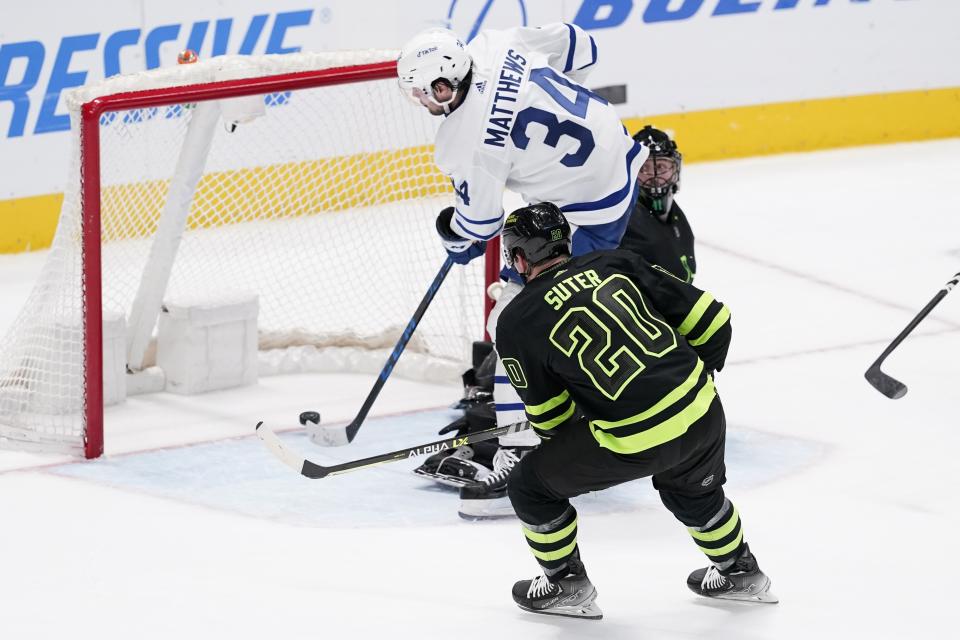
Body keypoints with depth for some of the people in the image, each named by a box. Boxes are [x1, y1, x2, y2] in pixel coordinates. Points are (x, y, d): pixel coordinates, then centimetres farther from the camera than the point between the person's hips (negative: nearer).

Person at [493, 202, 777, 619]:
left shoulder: (516, 323, 0)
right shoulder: (615, 263, 9)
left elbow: (550, 416, 8)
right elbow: (710, 319, 9)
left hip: (636, 442, -5)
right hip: (703, 413, 5)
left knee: (530, 486, 17)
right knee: (692, 489, 37)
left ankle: (566, 585, 27)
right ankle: (740, 574, 50)